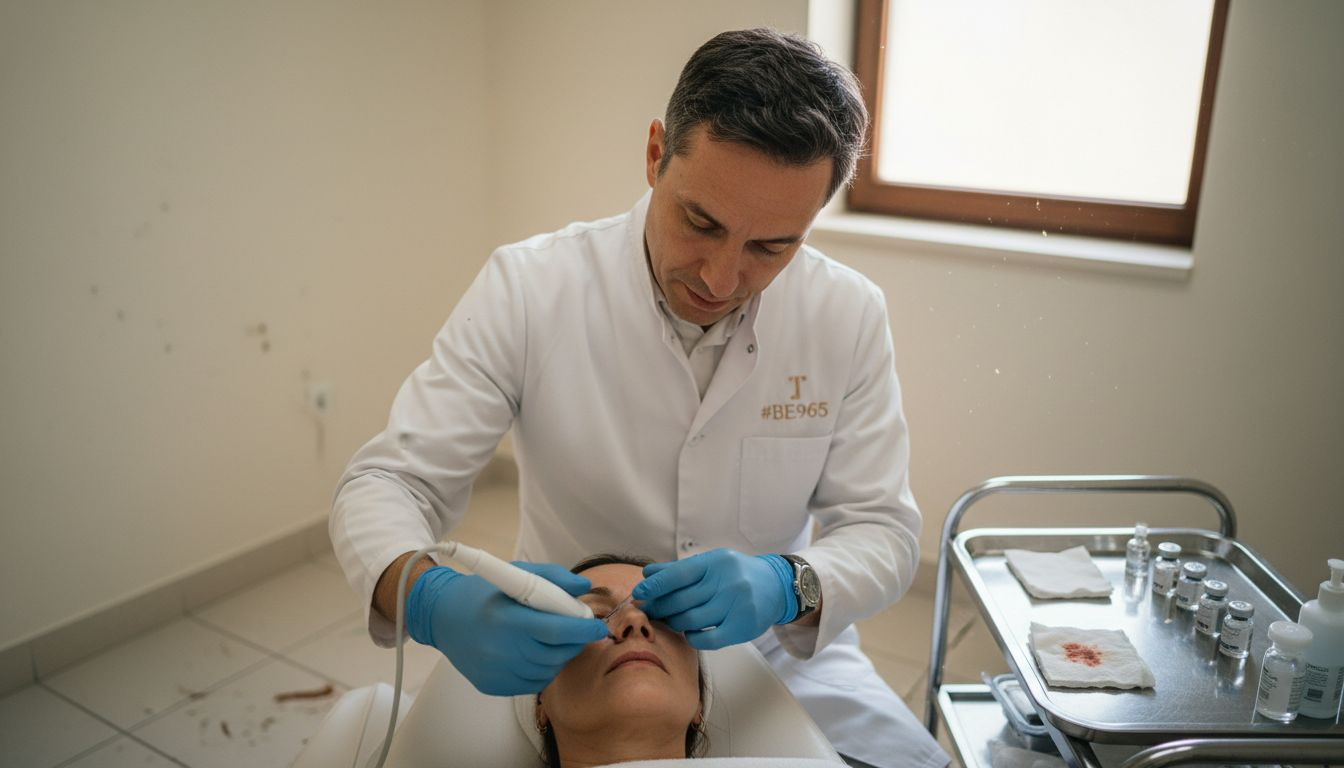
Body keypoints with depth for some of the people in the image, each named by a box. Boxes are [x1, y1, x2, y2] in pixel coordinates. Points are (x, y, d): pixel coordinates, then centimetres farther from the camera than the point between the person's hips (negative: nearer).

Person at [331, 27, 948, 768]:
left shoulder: (850, 315, -11)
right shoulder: (527, 287, -17)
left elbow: (883, 530, -7)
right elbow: (384, 483, -14)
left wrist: (788, 586, -29)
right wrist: (431, 598, -36)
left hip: (772, 646, 2)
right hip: (558, 653, -1)